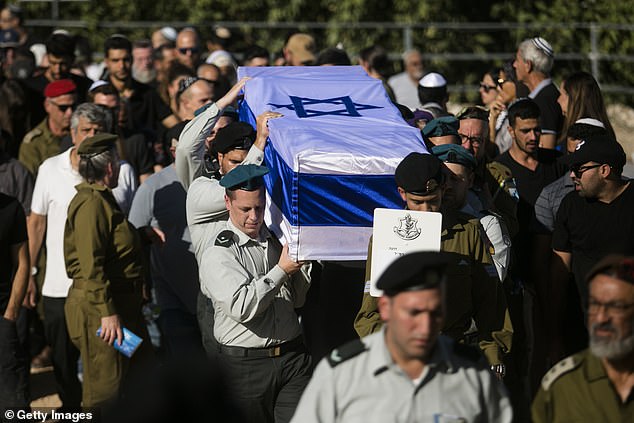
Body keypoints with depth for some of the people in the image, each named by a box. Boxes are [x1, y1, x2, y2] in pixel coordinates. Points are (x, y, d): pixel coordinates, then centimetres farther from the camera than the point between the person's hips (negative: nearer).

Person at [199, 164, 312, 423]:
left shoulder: (274, 240, 13)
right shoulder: (217, 254, -7)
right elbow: (241, 307, -21)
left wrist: (303, 265, 1)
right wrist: (281, 270, -17)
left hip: (293, 356, 4)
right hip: (246, 363, -4)